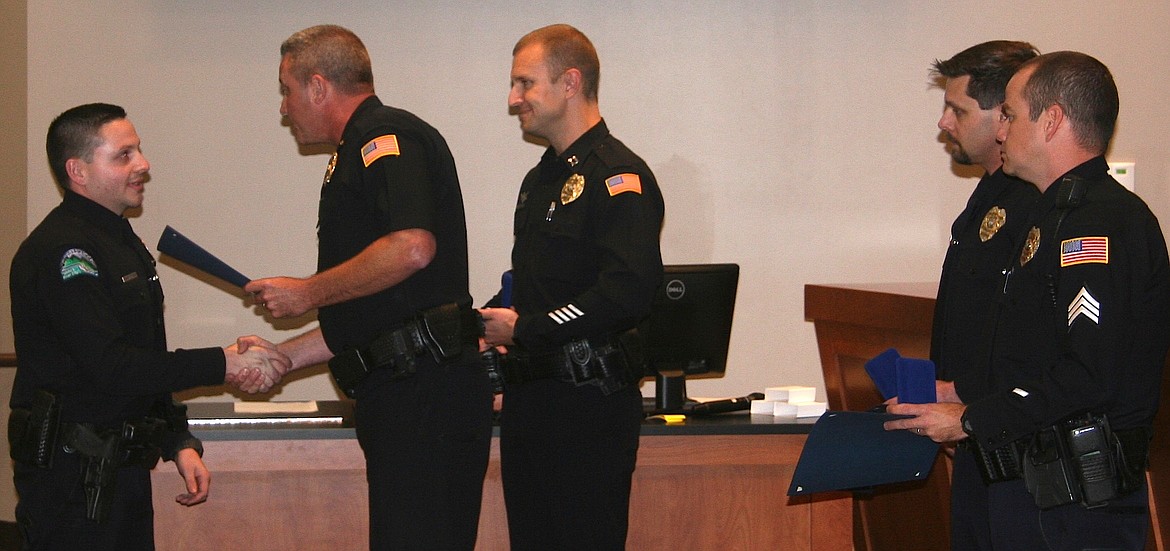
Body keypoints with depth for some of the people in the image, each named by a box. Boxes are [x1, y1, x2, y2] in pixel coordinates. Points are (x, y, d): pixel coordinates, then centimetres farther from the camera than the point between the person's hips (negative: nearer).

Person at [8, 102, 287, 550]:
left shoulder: (123, 243, 17)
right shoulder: (61, 251, -16)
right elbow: (110, 367, -24)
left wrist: (180, 444, 13)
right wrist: (224, 364, -20)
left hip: (124, 470, 10)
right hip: (72, 476, -10)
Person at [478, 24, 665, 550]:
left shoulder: (619, 177, -12)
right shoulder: (541, 179, 19)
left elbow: (629, 291, -24)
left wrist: (525, 329, -18)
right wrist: (485, 320, 6)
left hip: (589, 402, -9)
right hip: (530, 397, 9)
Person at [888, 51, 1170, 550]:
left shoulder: (1102, 222, -16)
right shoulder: (1059, 215, 19)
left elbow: (1088, 377, -24)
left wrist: (970, 421, -17)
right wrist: (961, 394, 14)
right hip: (1031, 490, 10)